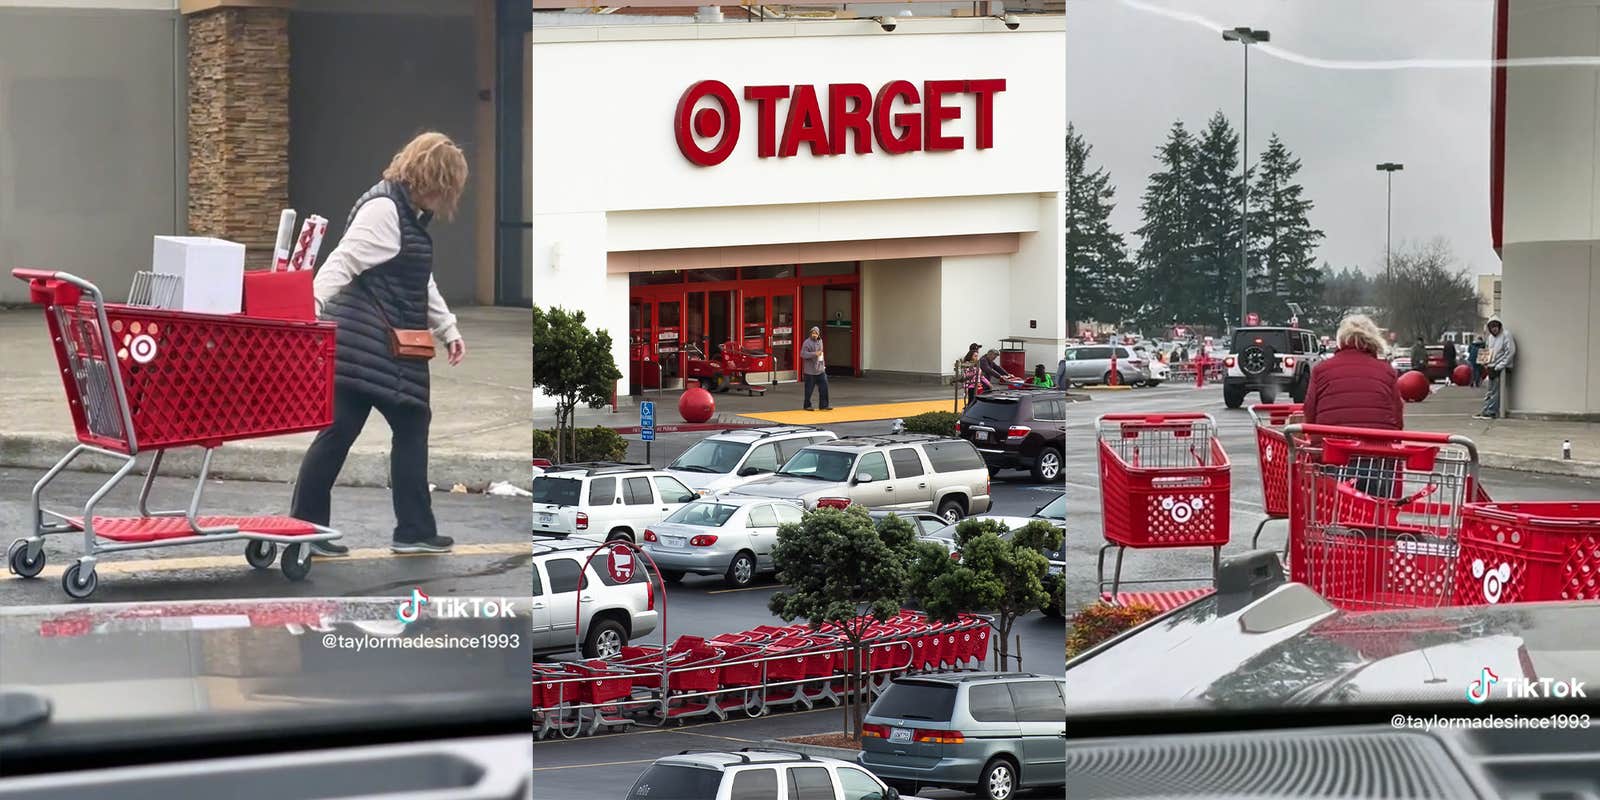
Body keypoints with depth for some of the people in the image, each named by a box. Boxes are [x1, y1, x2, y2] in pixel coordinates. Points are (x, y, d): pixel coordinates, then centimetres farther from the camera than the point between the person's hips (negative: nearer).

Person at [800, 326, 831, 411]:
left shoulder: (820, 341, 11)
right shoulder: (807, 343, -11)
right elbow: (803, 354, -19)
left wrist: (823, 364, 21)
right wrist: (814, 354, -25)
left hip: (820, 369, 6)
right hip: (810, 370, -6)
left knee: (824, 386, 1)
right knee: (809, 389, 1)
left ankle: (824, 405, 7)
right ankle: (807, 405, 14)